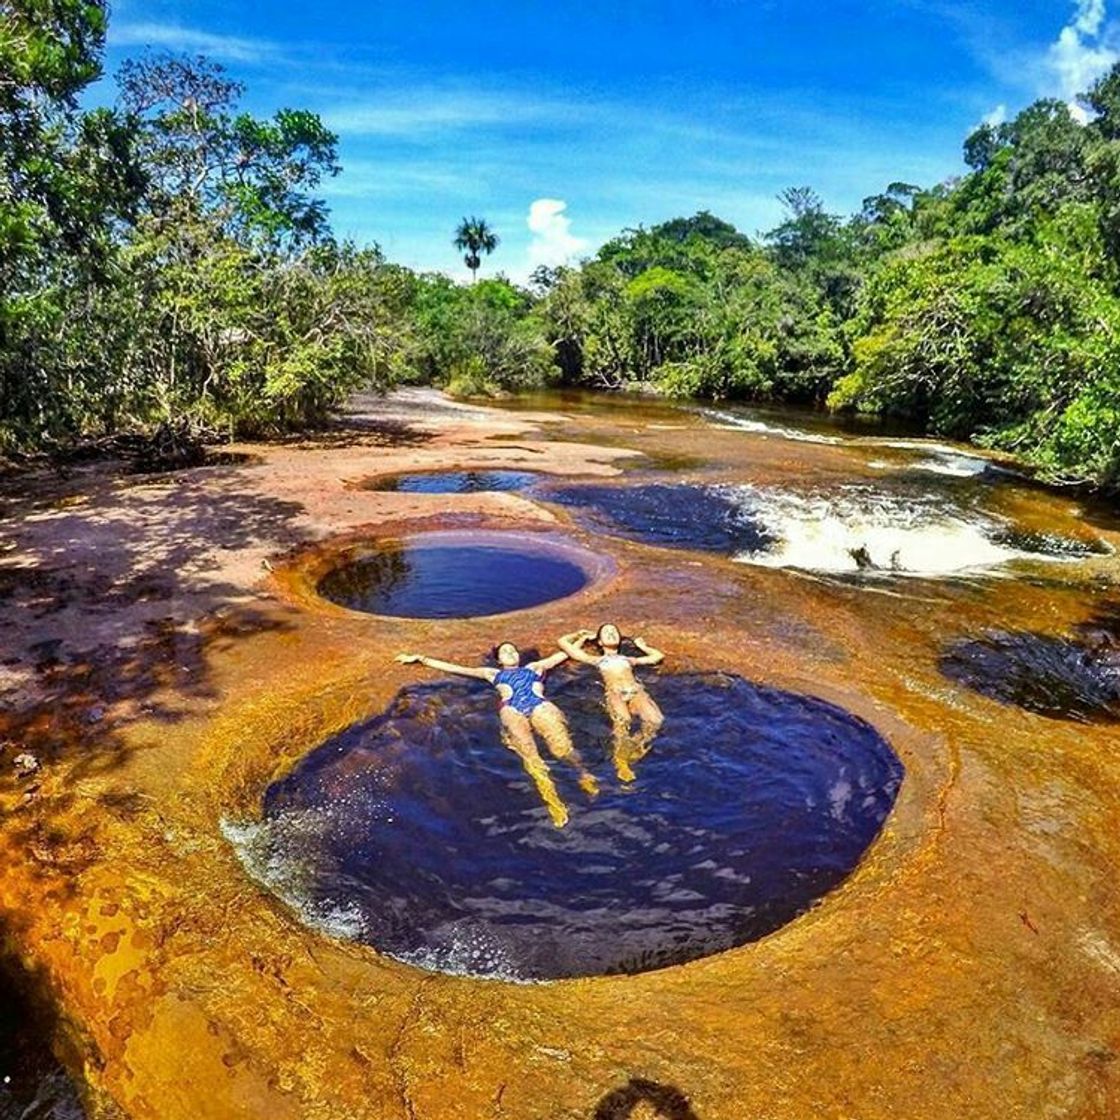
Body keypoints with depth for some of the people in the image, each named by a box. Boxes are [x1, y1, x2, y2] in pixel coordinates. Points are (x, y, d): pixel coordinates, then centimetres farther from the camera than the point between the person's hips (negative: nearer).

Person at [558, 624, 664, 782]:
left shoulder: (629, 659, 36)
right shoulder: (596, 660, 31)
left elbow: (659, 656, 42)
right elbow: (563, 642, 34)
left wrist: (642, 646, 49)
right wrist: (583, 636, 46)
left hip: (636, 691, 2)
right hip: (615, 693, -2)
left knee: (654, 720, -31)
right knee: (622, 720, -38)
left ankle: (631, 755, -12)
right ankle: (621, 761, -19)